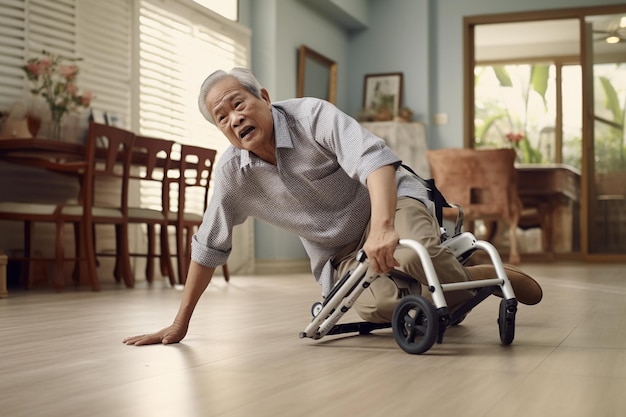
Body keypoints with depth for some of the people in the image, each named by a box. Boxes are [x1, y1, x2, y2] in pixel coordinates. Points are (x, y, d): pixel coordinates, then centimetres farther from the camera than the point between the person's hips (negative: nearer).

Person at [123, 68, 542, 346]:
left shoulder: (312, 115, -21)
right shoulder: (232, 172, -9)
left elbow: (373, 158, -35)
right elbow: (209, 247, 0)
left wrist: (383, 226, -53)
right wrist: (180, 323, 0)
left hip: (389, 199, -3)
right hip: (340, 251, 3)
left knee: (414, 252, -38)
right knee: (375, 304, -29)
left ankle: (492, 275, -6)